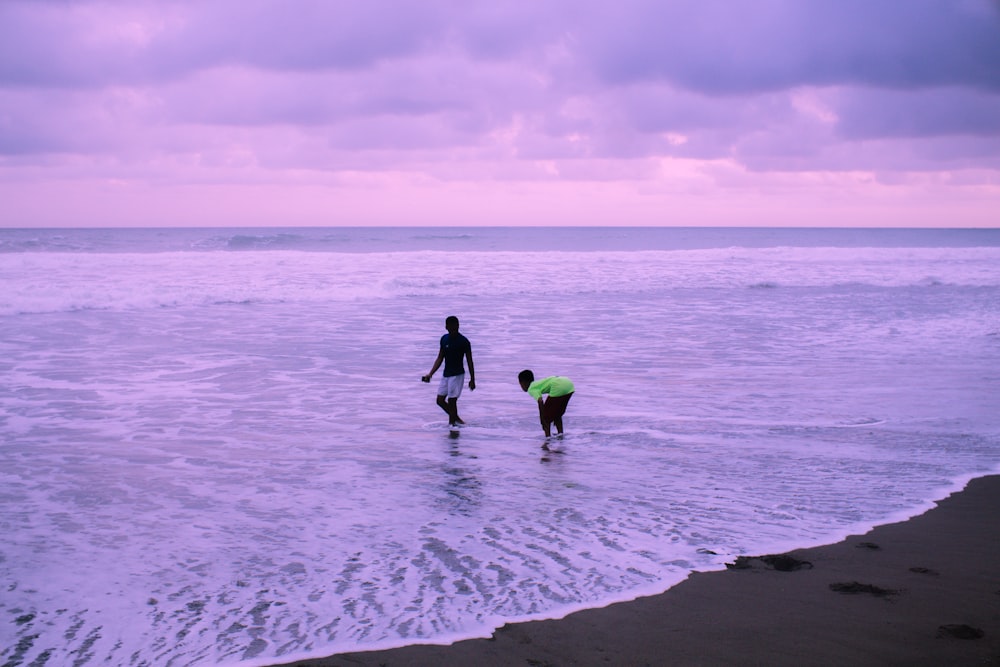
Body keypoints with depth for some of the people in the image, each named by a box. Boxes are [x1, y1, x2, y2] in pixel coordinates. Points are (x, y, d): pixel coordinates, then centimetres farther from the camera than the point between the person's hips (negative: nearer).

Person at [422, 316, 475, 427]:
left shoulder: (464, 342, -12)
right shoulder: (444, 339, 5)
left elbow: (469, 361, -7)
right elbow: (440, 358, 12)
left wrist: (472, 379, -7)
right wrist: (430, 374, 7)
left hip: (457, 375, -6)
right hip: (446, 374, 6)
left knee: (451, 401, -7)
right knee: (440, 400, 6)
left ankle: (452, 424, 4)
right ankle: (456, 419, 22)